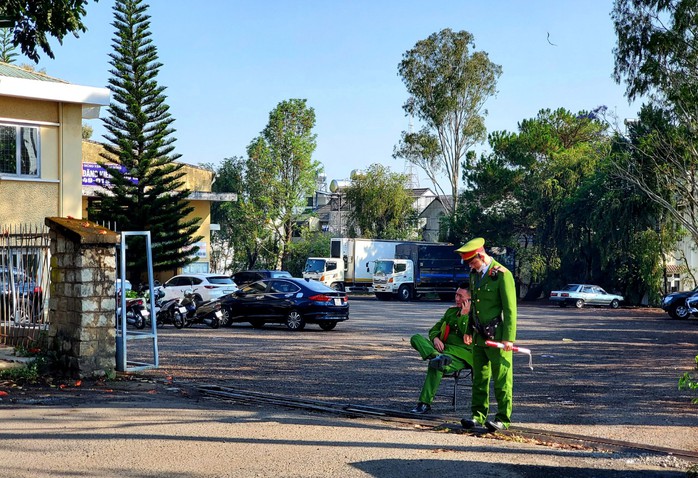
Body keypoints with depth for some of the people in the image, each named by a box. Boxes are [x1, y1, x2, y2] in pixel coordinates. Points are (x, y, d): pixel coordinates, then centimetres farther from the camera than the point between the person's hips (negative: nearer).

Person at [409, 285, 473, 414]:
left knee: (435, 366, -35)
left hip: (462, 354, -7)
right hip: (443, 349, 7)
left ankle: (425, 403, -28)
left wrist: (464, 316, -11)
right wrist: (435, 338, -1)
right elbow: (434, 330, 22)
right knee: (416, 338, -15)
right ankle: (436, 356, -44)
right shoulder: (451, 311, 23)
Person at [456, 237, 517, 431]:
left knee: (502, 379, -1)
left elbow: (510, 310, -13)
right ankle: (478, 414, 18)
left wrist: (508, 338, -16)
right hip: (479, 336, 7)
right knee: (479, 378, 11)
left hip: (497, 337, -7)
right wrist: (469, 330, 18)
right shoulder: (475, 274, 12)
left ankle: (503, 418, 5)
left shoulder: (502, 275, -12)